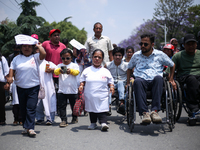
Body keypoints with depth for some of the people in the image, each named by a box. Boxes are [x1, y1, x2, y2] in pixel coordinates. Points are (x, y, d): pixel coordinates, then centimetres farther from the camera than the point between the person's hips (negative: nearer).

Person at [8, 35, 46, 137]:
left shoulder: (35, 57, 1)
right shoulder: (17, 58, 9)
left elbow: (43, 54, -15)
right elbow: (12, 68, 8)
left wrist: (39, 46, -1)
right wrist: (10, 77, -9)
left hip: (33, 87, -3)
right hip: (20, 87, 3)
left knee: (31, 108, -9)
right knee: (23, 108, 10)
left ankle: (30, 128, -10)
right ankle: (26, 127, 20)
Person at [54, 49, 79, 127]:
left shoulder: (74, 65, 3)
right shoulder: (60, 66, 5)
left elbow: (77, 72, -15)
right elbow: (55, 72, -12)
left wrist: (70, 71, -36)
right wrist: (59, 70, -36)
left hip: (72, 90, 0)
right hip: (62, 90, 1)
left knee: (74, 105, 13)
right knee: (61, 106, -4)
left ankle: (74, 118, 33)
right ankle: (63, 120, 0)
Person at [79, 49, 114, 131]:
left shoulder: (106, 71, 7)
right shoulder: (86, 71, 6)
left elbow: (110, 82, 11)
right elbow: (82, 81, 10)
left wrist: (111, 87, -8)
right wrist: (81, 86, -10)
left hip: (102, 97, -1)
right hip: (90, 96, 1)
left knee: (102, 110, -12)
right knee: (92, 110, 12)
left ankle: (103, 123, -13)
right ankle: (93, 123, 27)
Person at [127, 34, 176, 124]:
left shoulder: (160, 55, 14)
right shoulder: (136, 55, 18)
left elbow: (172, 65, 26)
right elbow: (129, 68, 31)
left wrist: (171, 79, 19)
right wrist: (128, 83, 20)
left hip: (155, 81, 0)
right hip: (141, 80, 0)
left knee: (158, 78, -39)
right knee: (137, 81, -39)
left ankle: (155, 111, -44)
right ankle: (144, 112, -47)